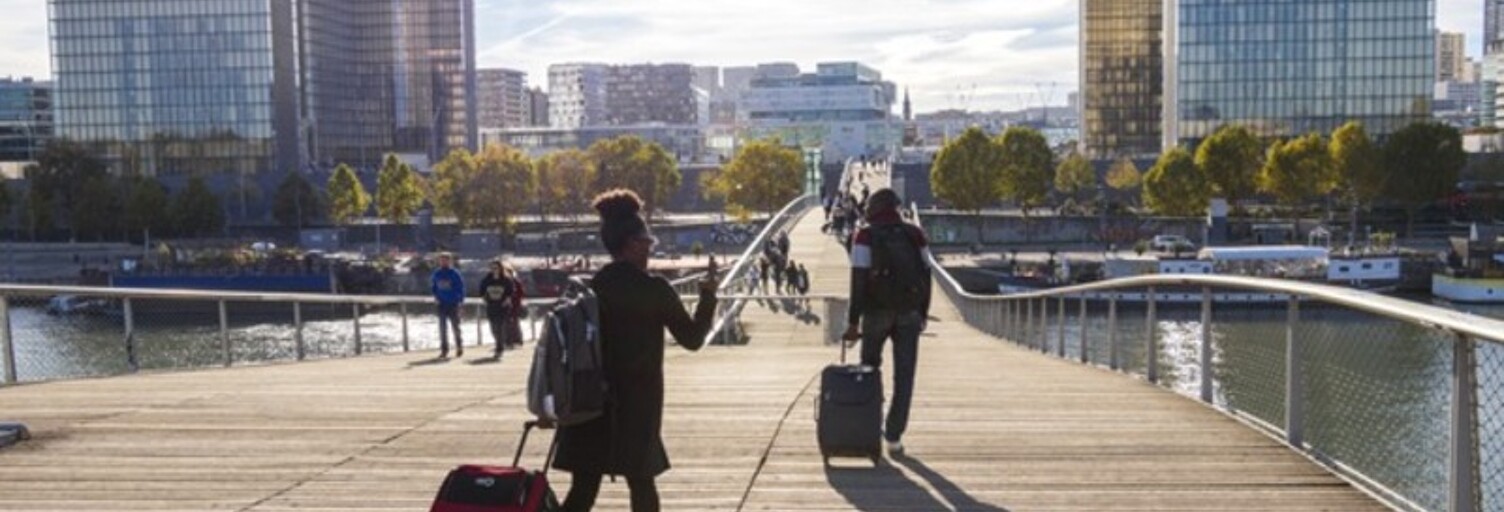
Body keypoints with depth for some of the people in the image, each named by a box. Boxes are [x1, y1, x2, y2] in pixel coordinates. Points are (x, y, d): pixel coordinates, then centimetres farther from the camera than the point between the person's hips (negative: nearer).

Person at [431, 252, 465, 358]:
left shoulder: (455, 274, -7)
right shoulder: (437, 274, 5)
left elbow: (461, 286, -4)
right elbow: (432, 285, 19)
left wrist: (460, 300, -8)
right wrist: (436, 296, 6)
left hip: (453, 304, -3)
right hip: (442, 304, 3)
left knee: (455, 326, 4)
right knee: (442, 327, 3)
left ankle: (459, 347, 17)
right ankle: (444, 349, 8)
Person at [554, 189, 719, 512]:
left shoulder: (591, 288, 2)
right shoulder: (654, 289, -9)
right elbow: (692, 338, -2)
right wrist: (708, 295, 9)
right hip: (639, 401, -3)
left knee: (584, 486, 7)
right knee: (641, 480, 11)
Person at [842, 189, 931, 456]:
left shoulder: (865, 237, -6)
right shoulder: (915, 235, 5)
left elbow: (858, 280, -12)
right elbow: (926, 275, 6)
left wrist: (853, 321, -11)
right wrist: (923, 314, 15)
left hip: (877, 312, -2)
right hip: (909, 313, 2)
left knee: (869, 367, 18)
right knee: (904, 376, 4)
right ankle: (894, 437, 0)